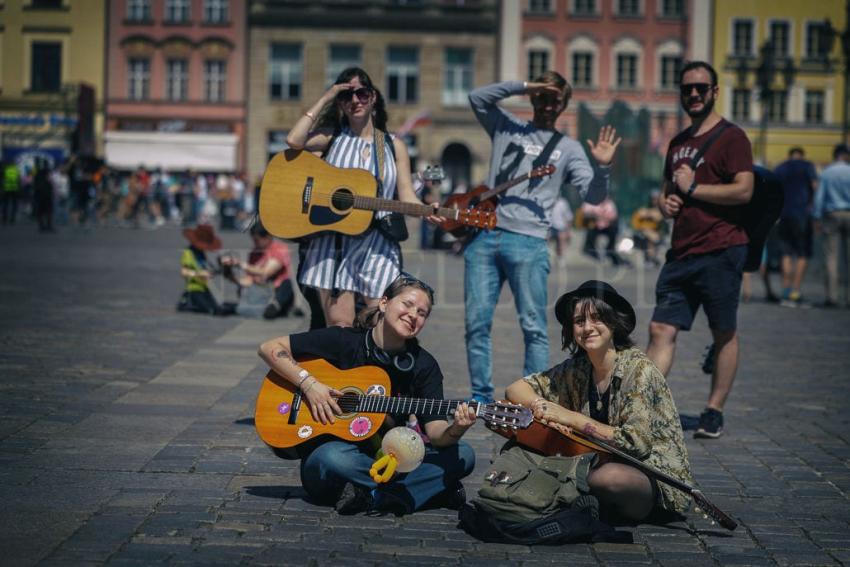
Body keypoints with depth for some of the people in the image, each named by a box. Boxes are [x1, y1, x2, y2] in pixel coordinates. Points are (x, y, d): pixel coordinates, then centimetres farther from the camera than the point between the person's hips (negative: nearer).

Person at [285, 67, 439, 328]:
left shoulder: (393, 146, 11)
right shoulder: (332, 137, 9)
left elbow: (406, 194, 5)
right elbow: (294, 140, -9)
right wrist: (324, 99, -4)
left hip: (377, 246, 0)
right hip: (331, 241, 0)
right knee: (339, 326, -6)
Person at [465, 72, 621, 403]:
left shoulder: (568, 149, 11)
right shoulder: (507, 128, 17)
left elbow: (593, 196, 0)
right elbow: (477, 98, 4)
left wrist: (602, 167, -19)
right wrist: (522, 87, 0)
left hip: (528, 243, -2)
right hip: (485, 237, 3)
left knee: (533, 327, -4)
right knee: (477, 322, 2)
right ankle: (481, 395, 10)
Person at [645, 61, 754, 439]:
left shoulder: (731, 137, -3)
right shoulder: (678, 143, 20)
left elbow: (744, 191, -15)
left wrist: (694, 188, -10)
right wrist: (665, 203, 8)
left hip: (720, 252, -7)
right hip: (681, 253, 7)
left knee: (724, 334, 4)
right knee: (662, 330, -3)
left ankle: (715, 412, 11)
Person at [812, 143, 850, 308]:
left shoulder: (826, 173, 1)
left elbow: (819, 197, -1)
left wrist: (817, 217, 3)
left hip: (832, 215, 1)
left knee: (831, 257, 0)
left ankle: (832, 296, -6)